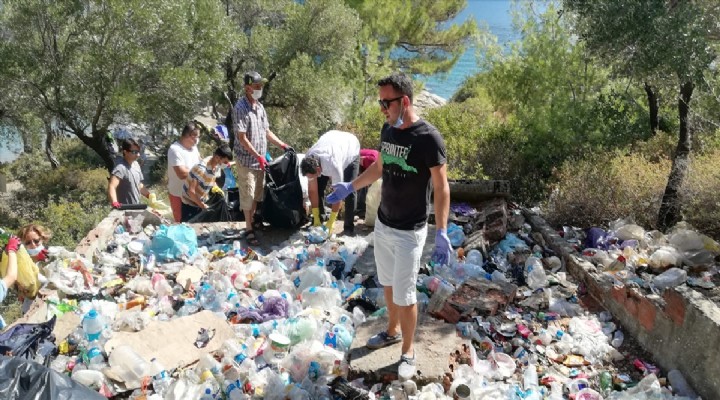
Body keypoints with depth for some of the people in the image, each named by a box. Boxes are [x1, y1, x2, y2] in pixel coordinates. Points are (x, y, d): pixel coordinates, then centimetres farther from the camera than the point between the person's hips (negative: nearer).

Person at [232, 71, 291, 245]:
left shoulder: (260, 107, 9)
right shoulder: (240, 108, -15)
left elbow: (267, 131, 16)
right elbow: (242, 138, -19)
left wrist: (283, 145, 7)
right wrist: (258, 156, -23)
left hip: (260, 160, 7)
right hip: (246, 160, -7)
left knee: (257, 193, 16)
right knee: (247, 195, 0)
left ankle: (253, 222, 31)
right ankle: (248, 229, 10)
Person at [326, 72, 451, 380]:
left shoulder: (428, 138, -21)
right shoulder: (387, 129, 1)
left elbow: (441, 188, -18)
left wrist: (442, 233, -22)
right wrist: (349, 187, 17)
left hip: (409, 232, -7)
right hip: (382, 224, 7)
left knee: (404, 294, 5)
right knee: (388, 283, 21)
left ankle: (408, 352, 25)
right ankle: (393, 331, 43)